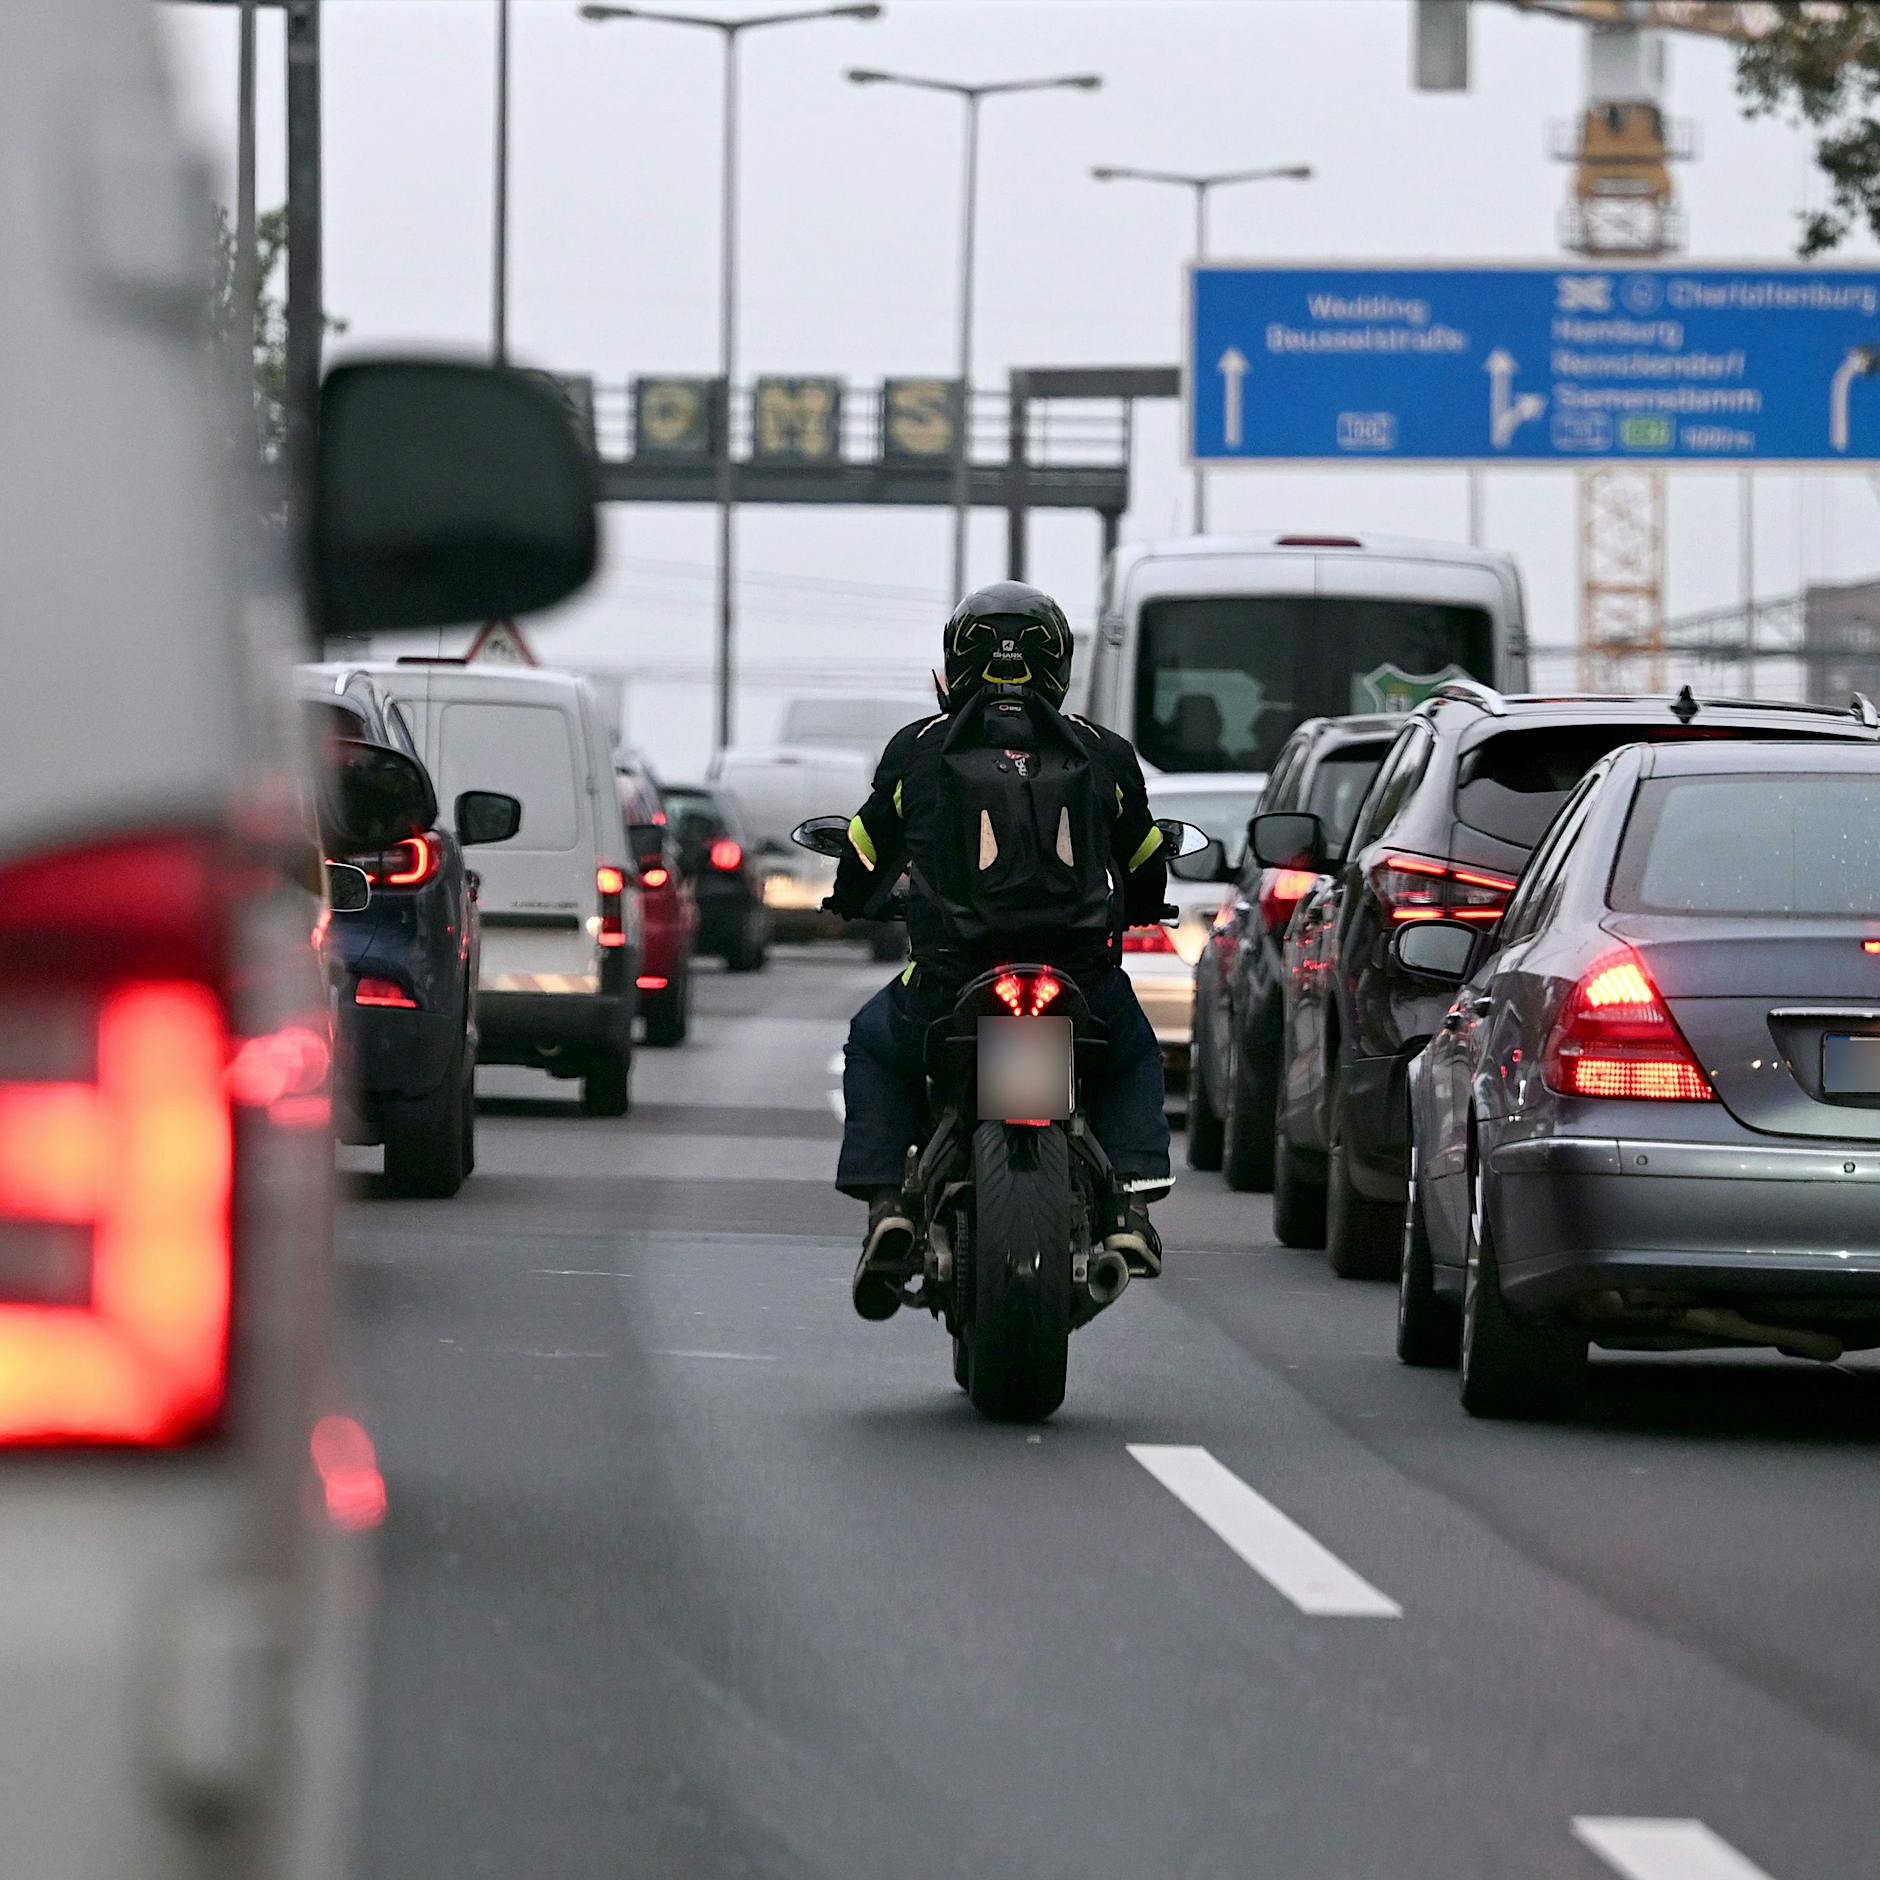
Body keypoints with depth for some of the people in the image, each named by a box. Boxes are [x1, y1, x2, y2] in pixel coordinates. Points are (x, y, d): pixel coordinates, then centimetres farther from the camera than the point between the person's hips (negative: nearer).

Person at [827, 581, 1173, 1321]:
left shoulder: (917, 747, 7)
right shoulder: (1103, 753, 10)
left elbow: (864, 864, 17)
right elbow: (1148, 879, 21)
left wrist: (852, 897, 42)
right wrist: (1117, 913, 45)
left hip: (950, 982, -1)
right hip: (1083, 991, 1)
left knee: (875, 1047, 30)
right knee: (1134, 1056, 33)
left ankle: (884, 1200, 10)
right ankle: (1130, 1197, 9)